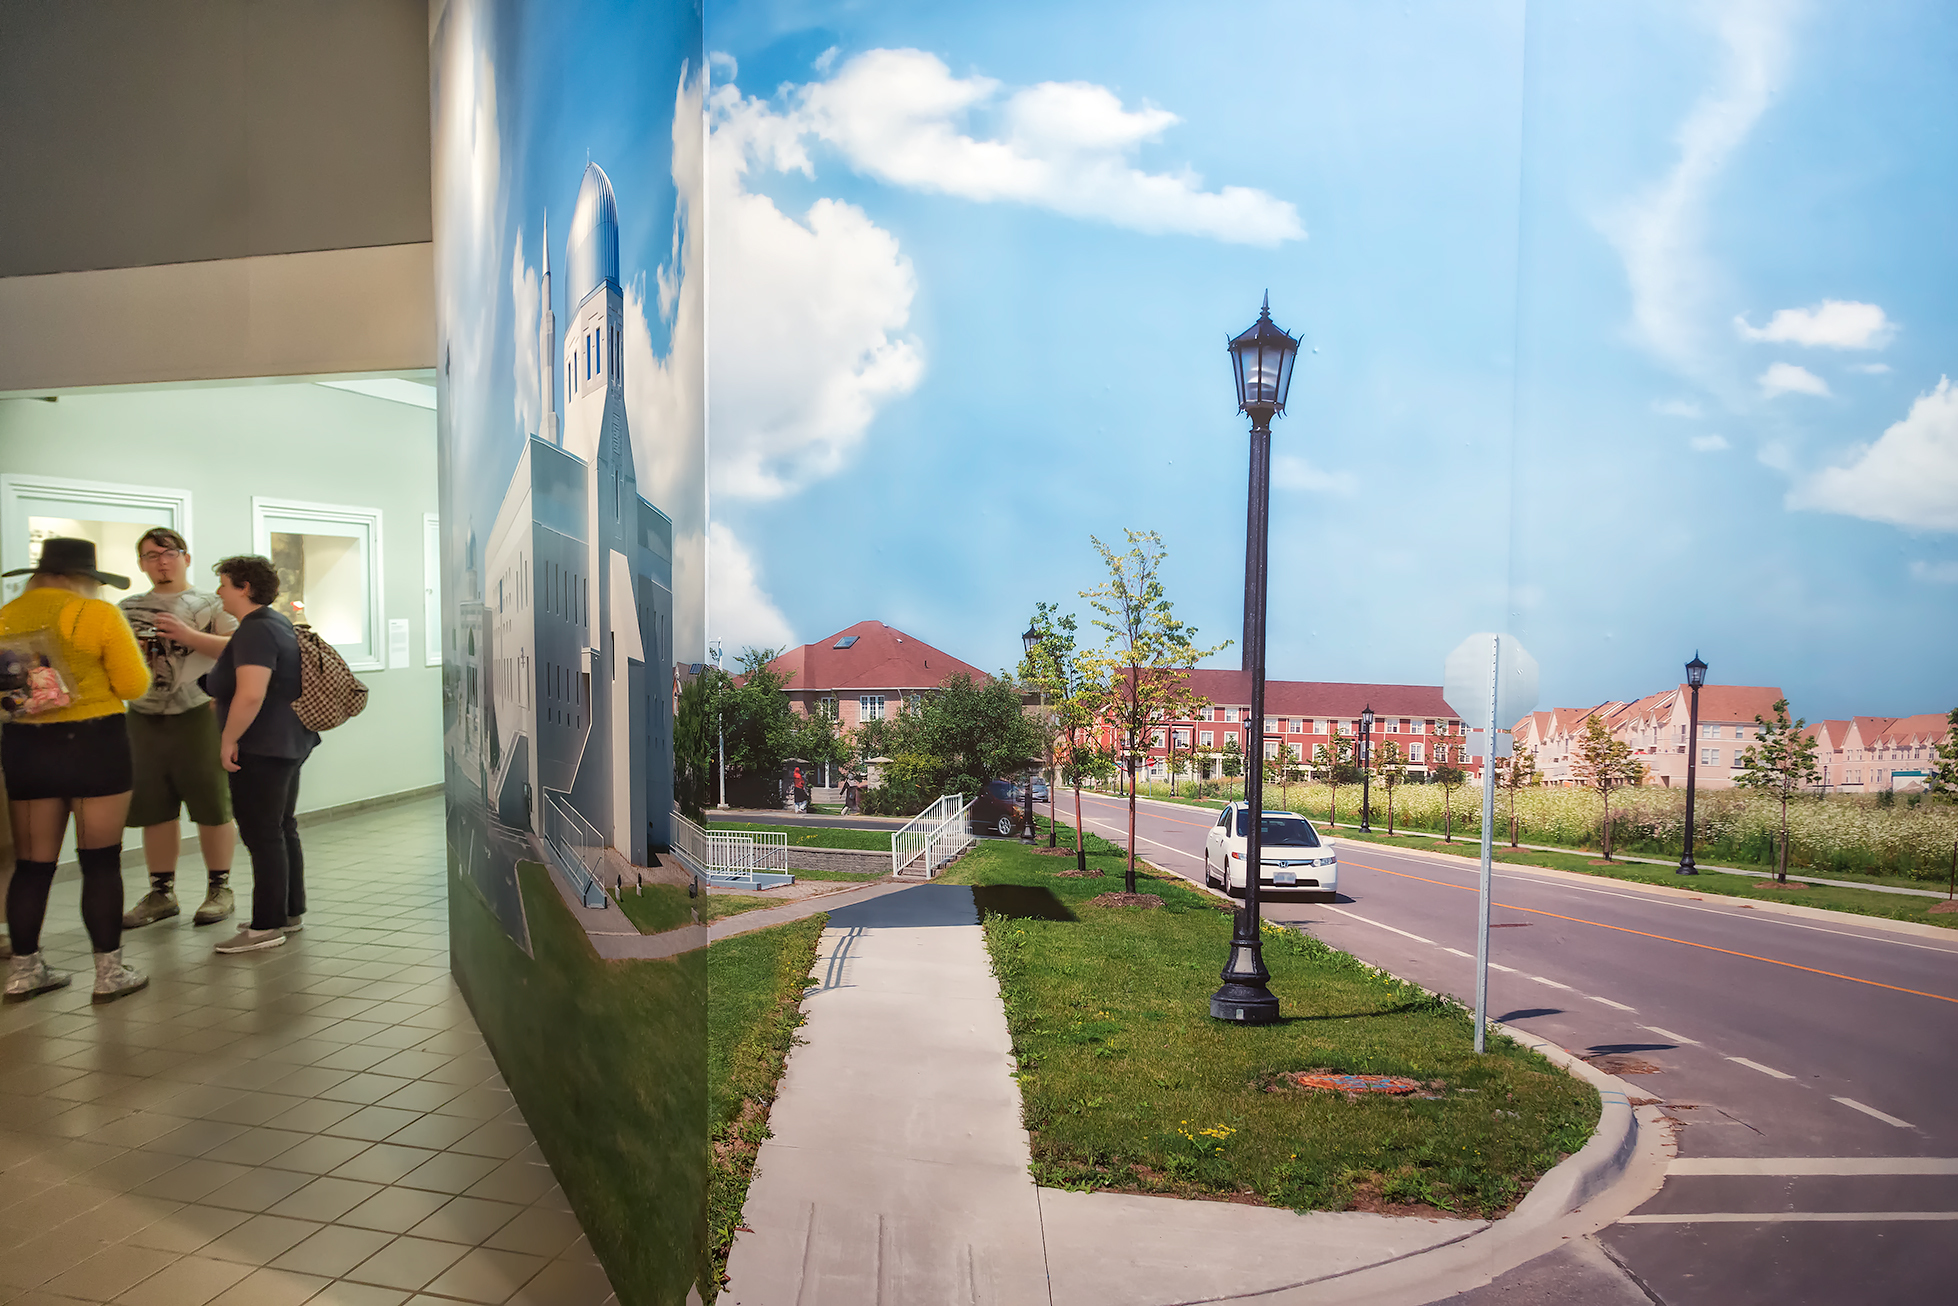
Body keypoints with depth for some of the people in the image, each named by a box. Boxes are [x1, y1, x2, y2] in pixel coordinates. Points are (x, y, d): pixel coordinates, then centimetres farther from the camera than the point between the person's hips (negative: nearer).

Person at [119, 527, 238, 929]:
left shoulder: (210, 604, 3)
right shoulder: (128, 609, 14)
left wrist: (189, 636, -17)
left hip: (197, 714, -4)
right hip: (143, 719, 4)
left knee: (213, 808, 1)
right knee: (153, 810, 8)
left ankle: (219, 889, 12)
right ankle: (161, 893, 19)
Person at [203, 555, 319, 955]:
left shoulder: (255, 630, -19)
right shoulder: (277, 622, 14)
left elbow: (250, 694, -30)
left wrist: (229, 739, -21)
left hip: (262, 749, -10)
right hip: (289, 742, 11)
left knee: (262, 835, -4)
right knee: (282, 830, 17)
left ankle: (266, 926, 3)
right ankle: (291, 912, 26)